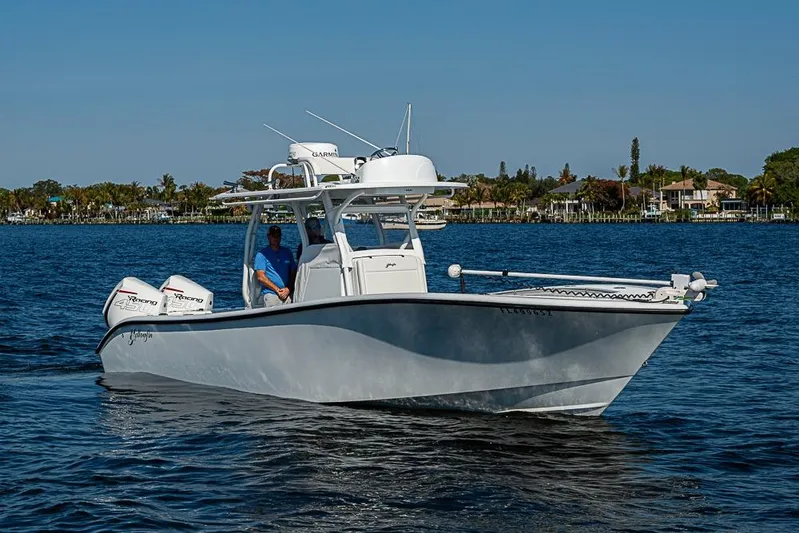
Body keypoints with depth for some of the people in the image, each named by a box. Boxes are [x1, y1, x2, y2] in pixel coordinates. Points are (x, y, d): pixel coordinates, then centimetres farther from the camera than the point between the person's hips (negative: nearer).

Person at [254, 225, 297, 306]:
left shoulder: (287, 252, 19)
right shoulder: (261, 255, 6)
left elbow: (293, 273, 17)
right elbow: (260, 277, -2)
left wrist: (288, 289, -1)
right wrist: (277, 290, -6)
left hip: (288, 294, 3)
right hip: (270, 294, -3)